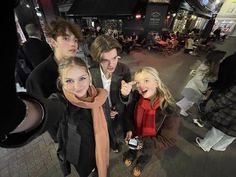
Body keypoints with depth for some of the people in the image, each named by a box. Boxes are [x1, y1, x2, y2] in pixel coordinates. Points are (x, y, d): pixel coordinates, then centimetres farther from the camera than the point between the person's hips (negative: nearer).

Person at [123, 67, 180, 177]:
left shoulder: (168, 109, -38)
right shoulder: (136, 97, -28)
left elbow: (169, 140, -24)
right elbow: (129, 113, -8)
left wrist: (144, 142, -29)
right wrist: (129, 130, -21)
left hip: (150, 144, -1)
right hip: (135, 135, 2)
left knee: (146, 155, 34)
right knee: (133, 148, 36)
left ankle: (141, 163, 69)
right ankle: (131, 155, 71)